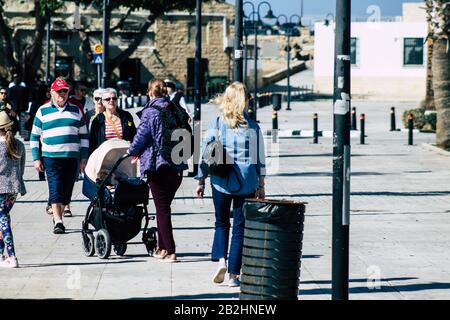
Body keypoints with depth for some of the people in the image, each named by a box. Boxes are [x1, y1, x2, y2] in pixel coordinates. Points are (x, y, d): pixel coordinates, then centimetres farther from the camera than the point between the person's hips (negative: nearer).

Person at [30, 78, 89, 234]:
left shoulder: (76, 111, 12)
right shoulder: (43, 111, 5)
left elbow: (84, 136, 15)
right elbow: (34, 137, 8)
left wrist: (84, 158, 8)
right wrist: (36, 158, 1)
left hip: (72, 157, 3)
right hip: (51, 157, -3)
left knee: (67, 191, 6)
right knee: (55, 190, -12)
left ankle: (58, 216, 21)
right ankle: (58, 221, -14)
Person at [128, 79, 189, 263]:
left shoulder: (150, 112, -11)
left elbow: (141, 137, -10)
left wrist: (132, 151, 10)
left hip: (157, 166, -5)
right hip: (177, 166, 5)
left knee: (162, 208, -1)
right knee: (164, 207, 17)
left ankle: (170, 252, -5)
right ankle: (162, 247, 22)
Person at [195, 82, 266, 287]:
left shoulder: (216, 124, -2)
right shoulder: (252, 126, -2)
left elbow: (205, 153, 1)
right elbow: (260, 158, 2)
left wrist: (201, 181, 9)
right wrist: (261, 185, 10)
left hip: (221, 180, 0)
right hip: (246, 182, 0)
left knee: (221, 222, 18)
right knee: (240, 226, 6)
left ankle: (221, 260, -4)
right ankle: (233, 274, 5)